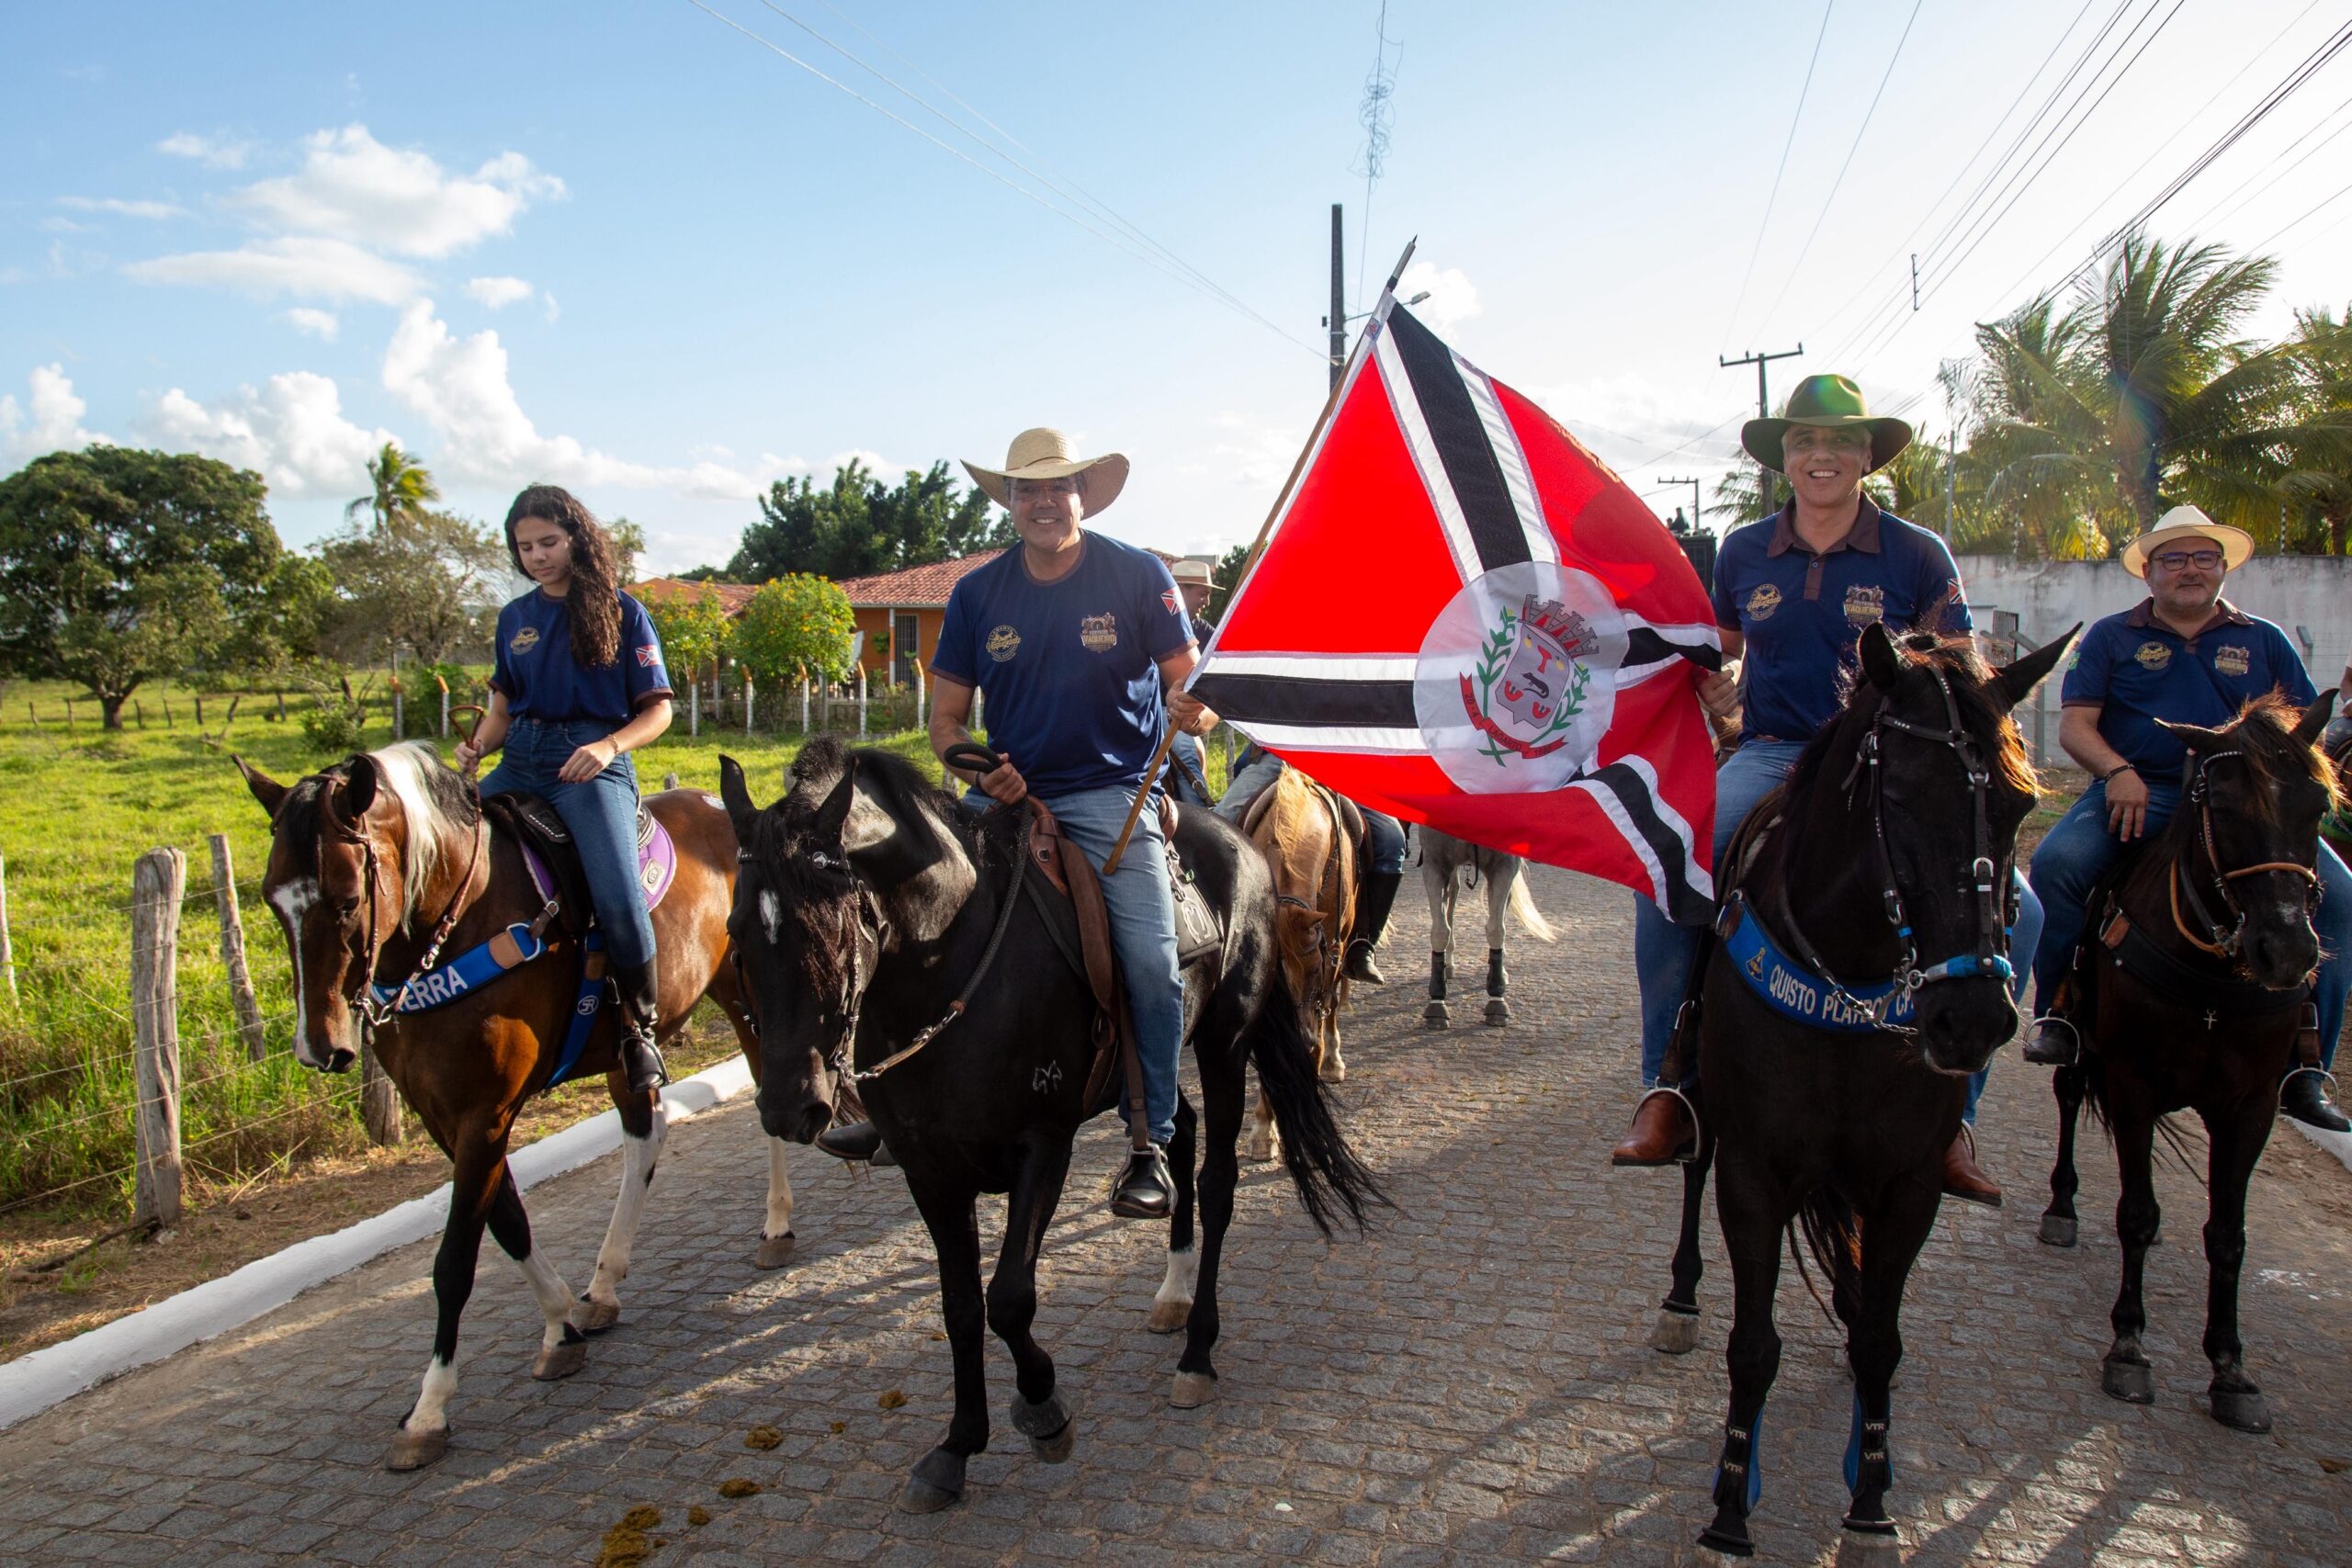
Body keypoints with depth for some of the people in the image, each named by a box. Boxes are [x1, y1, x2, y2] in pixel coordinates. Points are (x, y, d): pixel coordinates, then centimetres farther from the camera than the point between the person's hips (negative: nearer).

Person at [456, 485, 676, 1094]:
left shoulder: (621, 612, 2)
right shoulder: (515, 617, 16)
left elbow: (657, 711, 0)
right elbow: (503, 705, 21)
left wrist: (608, 747, -18)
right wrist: (476, 748, -1)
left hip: (592, 763, -5)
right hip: (519, 762, 6)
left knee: (619, 900, -26)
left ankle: (639, 1026, -2)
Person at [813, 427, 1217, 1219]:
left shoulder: (1138, 575, -3)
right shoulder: (978, 593, 5)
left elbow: (1191, 691, -3)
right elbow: (945, 720, 8)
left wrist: (1192, 709, -27)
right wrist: (978, 769, -12)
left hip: (1110, 792, -3)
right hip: (1005, 792, 3)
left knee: (1151, 959, -17)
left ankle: (1152, 1146, 1)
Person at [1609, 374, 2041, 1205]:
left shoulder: (1917, 555, 4)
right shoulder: (1743, 553, 10)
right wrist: (1721, 692, -1)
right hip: (1772, 758, 0)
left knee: (2014, 909, -22)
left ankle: (1950, 1114, -2)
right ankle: (1668, 1088, -14)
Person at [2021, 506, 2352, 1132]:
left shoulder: (2264, 642, 19)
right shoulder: (2112, 637, 13)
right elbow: (2074, 725, 3)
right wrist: (2118, 772, -16)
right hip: (2137, 794, -2)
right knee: (2056, 862, -30)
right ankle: (2057, 1015, -14)